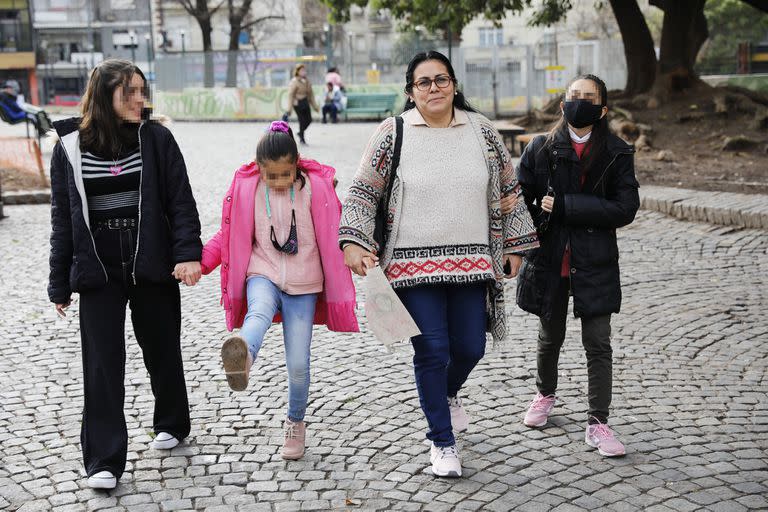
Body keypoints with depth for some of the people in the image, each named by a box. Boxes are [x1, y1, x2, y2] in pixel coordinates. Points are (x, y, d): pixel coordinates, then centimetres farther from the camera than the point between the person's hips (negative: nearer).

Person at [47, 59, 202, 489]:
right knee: (103, 363, -2)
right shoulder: (70, 148, 1)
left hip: (152, 267, 0)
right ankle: (105, 460, 4)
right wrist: (60, 283, 7)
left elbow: (181, 201, -1)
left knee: (162, 350, 14)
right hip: (99, 273, 0)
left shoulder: (156, 138, -1)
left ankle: (172, 424, 37)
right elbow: (63, 219, 6)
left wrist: (188, 252, -15)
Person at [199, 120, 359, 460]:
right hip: (263, 276, 0)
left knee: (298, 365, -1)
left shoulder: (317, 187, -4)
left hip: (303, 285, 1)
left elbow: (333, 236, 3)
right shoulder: (245, 189, -2)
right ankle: (242, 359, -71)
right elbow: (228, 237, 8)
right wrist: (198, 261, -3)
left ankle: (295, 423, 25)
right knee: (259, 312, -37)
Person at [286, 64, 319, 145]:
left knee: (309, 120, 7)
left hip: (305, 103, 7)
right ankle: (301, 138, 13)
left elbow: (310, 94, 15)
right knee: (302, 121, -4)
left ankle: (301, 132, 31)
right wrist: (289, 108, -18)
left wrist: (314, 106, 16)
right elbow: (290, 95, -14)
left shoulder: (306, 81, 8)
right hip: (297, 104, -7)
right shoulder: (294, 82, -12)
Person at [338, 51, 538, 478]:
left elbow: (508, 188, 13)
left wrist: (514, 245, 13)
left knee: (471, 347, 9)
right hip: (413, 263, -3)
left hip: (470, 262, 3)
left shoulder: (481, 130, 6)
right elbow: (364, 192, 1)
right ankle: (443, 442, 16)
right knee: (432, 351, -1)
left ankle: (449, 394, 45)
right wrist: (353, 242, -10)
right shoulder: (393, 133, -2)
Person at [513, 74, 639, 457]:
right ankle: (545, 394, 44)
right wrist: (529, 239, -15)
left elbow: (625, 208, -12)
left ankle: (598, 423, 8)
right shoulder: (541, 149, 0)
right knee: (550, 337, 17)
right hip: (549, 259, 1)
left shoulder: (617, 153, -3)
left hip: (595, 263, -1)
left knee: (598, 343, -2)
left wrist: (564, 206, -17)